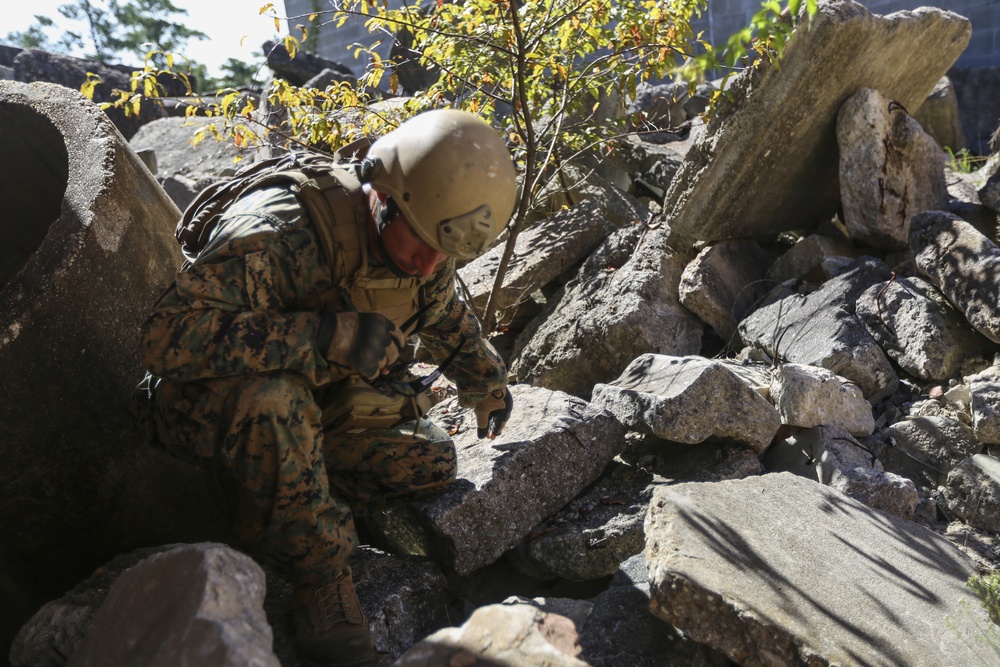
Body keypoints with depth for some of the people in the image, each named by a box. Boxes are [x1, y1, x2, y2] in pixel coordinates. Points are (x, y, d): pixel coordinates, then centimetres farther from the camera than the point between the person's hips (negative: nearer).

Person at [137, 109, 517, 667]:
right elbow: (166, 337, -44)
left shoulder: (420, 248, -9)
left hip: (315, 407, 7)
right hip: (206, 405, -6)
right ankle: (322, 570, -18)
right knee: (272, 400, -40)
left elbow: (446, 313, 14)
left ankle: (270, 521, 2)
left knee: (430, 462, -4)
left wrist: (487, 380, 26)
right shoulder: (276, 237, -34)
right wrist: (325, 333, -47)